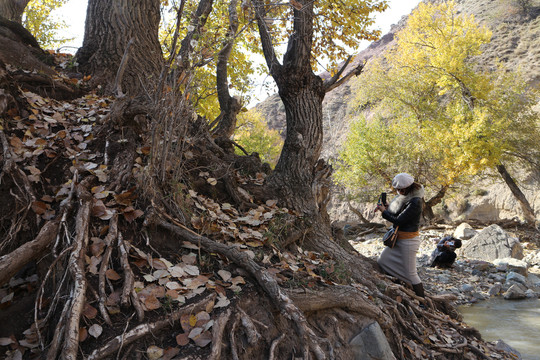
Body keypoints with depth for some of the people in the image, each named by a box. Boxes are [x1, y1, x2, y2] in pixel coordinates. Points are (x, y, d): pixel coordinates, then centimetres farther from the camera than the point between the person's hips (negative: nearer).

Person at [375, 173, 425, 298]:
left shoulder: (415, 202, -25)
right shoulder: (406, 196, 3)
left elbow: (398, 220, -23)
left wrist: (384, 211, -9)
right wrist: (386, 207, 0)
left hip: (409, 240, -9)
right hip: (399, 238, 9)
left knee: (410, 273, 1)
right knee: (382, 261, 12)